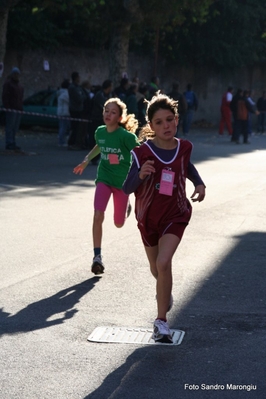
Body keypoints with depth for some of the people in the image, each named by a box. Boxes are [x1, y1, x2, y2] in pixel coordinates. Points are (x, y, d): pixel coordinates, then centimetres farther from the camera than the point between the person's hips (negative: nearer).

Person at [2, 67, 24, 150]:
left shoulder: (18, 84, 20)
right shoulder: (8, 83, -5)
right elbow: (5, 96, -12)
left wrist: (21, 107, 18)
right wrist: (7, 107, -19)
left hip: (18, 109, 8)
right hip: (11, 109, -8)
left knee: (15, 128, 8)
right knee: (10, 127, -9)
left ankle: (12, 143, 12)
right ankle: (9, 144, -10)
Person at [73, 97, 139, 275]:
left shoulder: (125, 136, -21)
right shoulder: (100, 132, -5)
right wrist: (86, 161, 17)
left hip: (122, 181, -3)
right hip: (104, 178, 3)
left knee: (119, 223, 10)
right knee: (98, 216, -18)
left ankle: (126, 206, 46)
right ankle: (97, 256, -9)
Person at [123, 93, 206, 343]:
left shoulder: (184, 148, -7)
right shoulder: (142, 153, -17)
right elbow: (127, 189, -18)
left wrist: (199, 183, 2)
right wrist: (140, 175, -37)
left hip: (175, 216, -1)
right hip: (148, 217, 1)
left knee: (163, 263, -21)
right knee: (156, 270, 18)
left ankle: (161, 321, -12)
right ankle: (165, 292, 55)